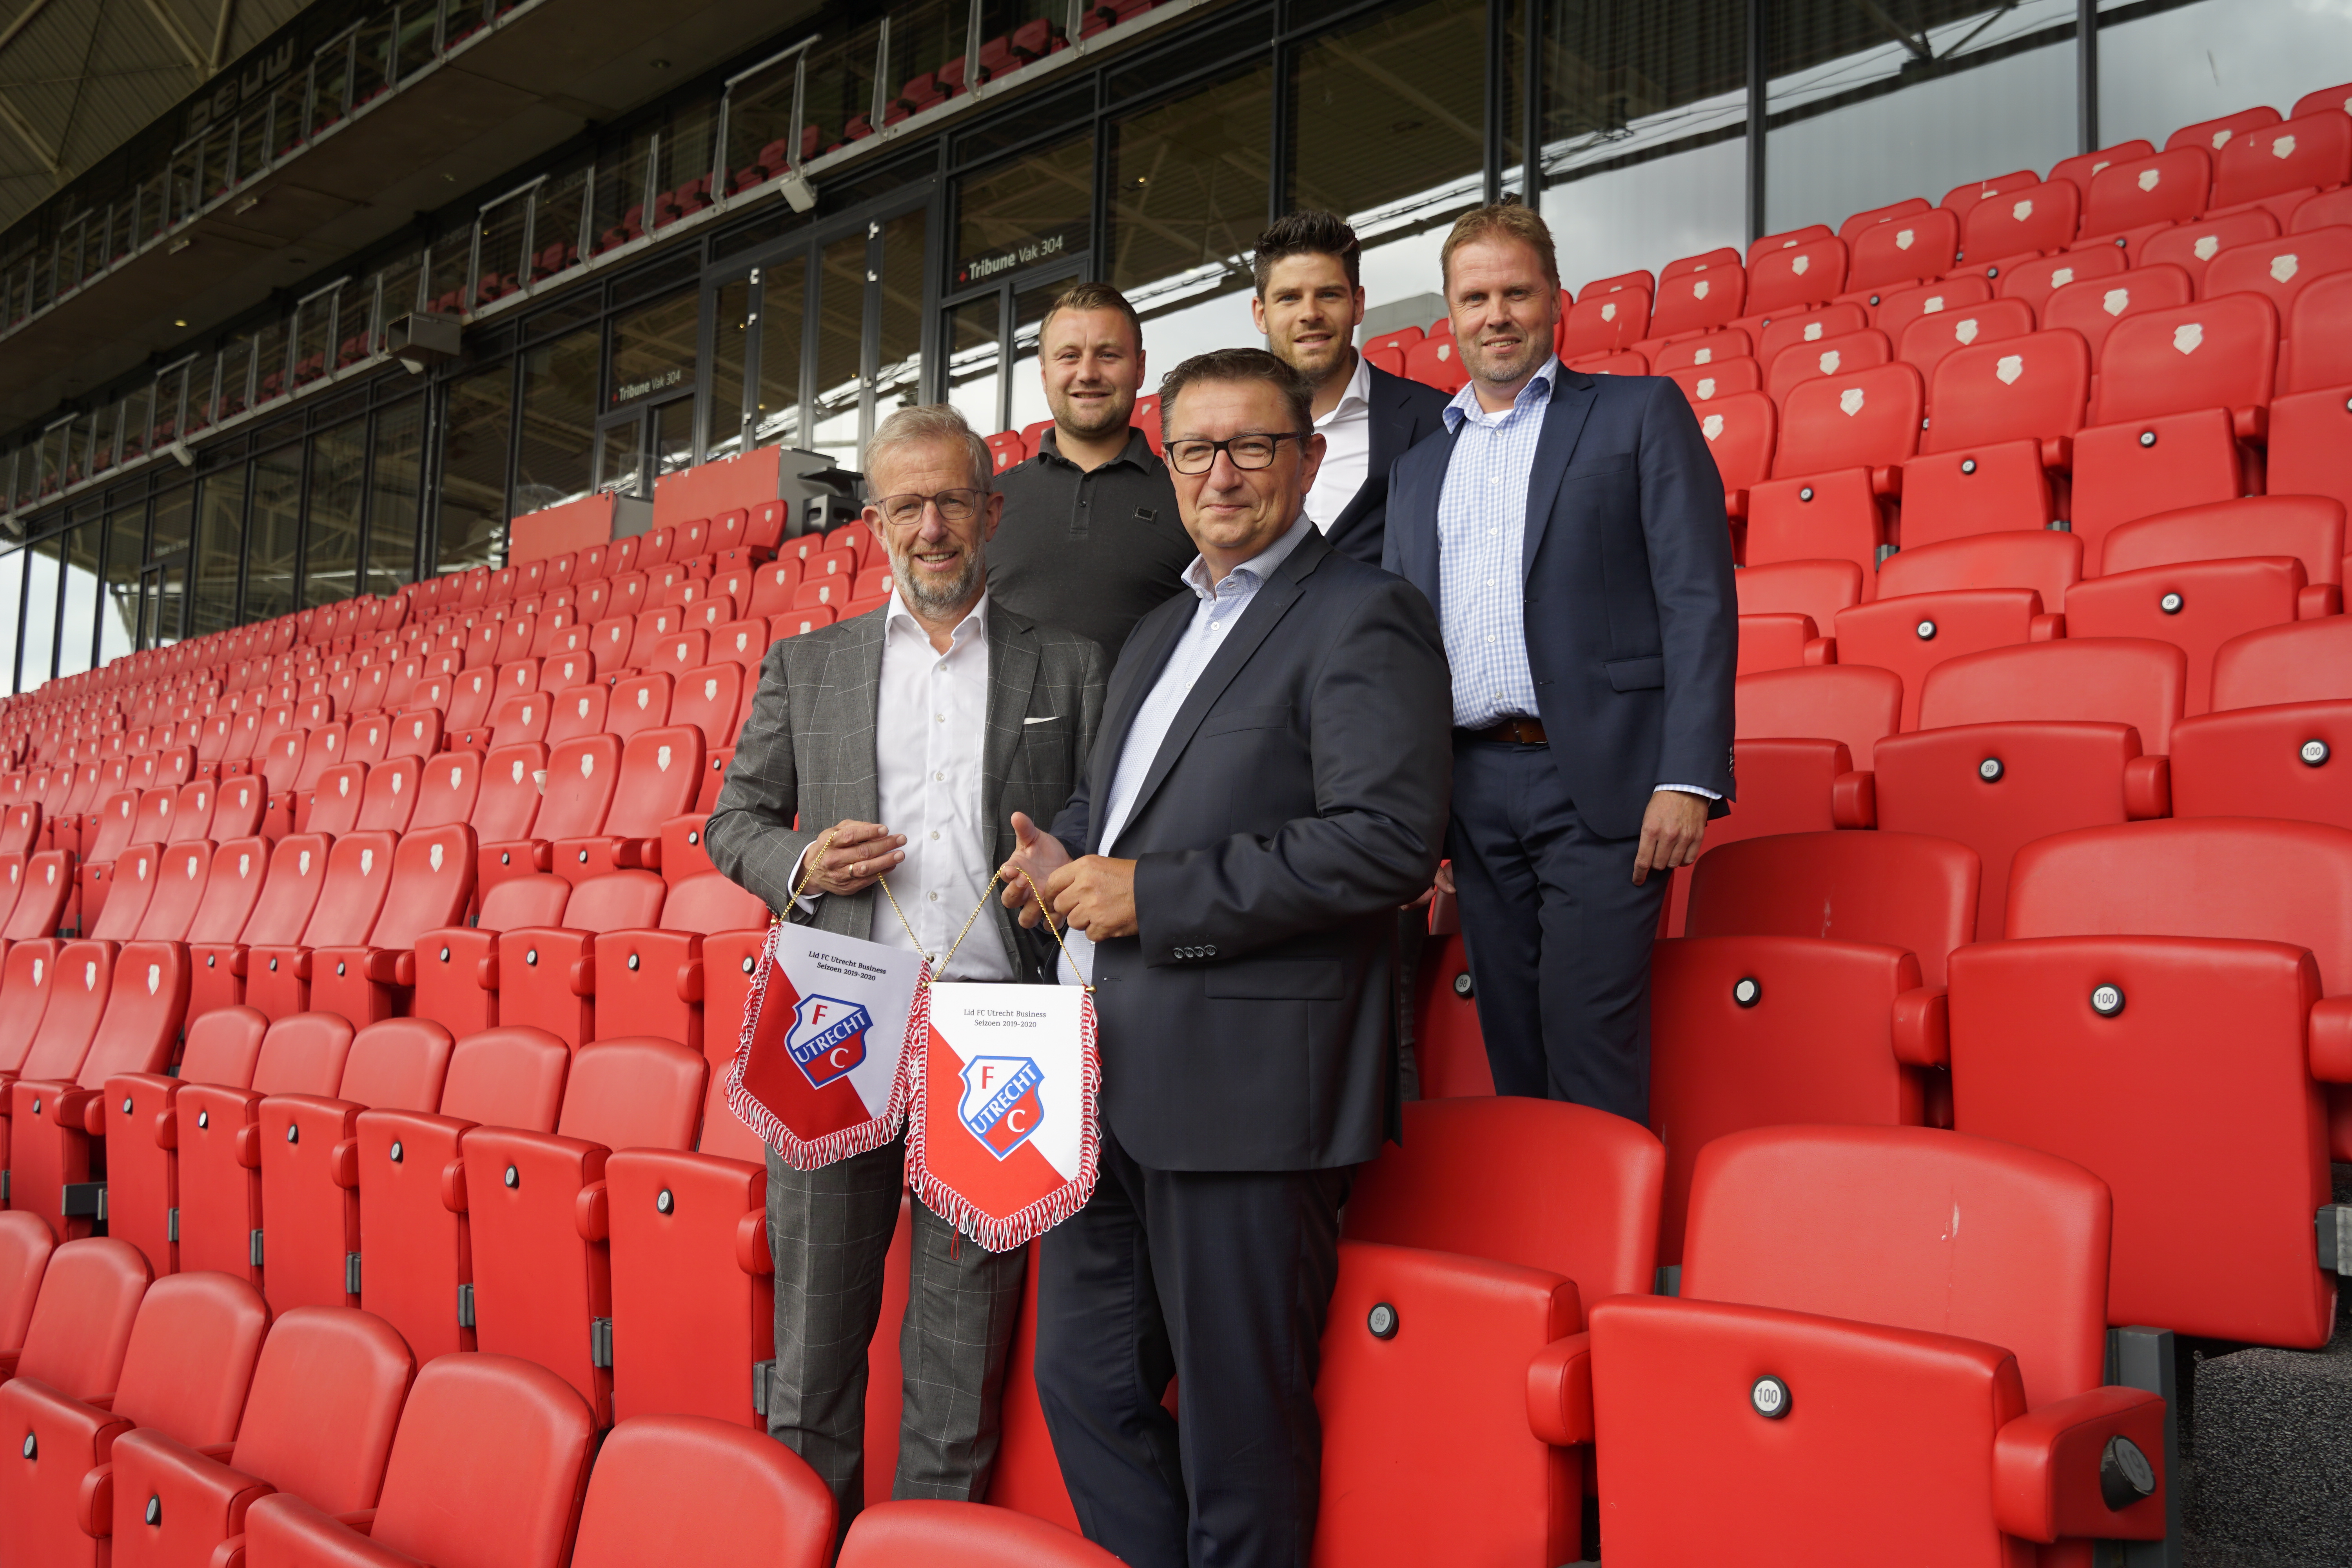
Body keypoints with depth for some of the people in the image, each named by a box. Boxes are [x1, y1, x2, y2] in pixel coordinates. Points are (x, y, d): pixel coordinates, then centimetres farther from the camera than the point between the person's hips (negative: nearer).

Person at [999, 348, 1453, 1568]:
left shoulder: (1360, 619, -7)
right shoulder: (1160, 632, 20)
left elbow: (1389, 840, -19)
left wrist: (1154, 897, -17)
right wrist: (1066, 856, 6)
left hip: (1243, 1087, -8)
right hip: (1114, 1080, 9)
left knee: (1236, 1424, 3)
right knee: (1082, 1382, 15)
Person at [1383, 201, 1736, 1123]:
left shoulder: (1642, 415, 6)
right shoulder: (1419, 467, 20)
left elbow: (1699, 600, -3)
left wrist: (1688, 778, -13)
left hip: (1596, 779, -4)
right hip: (1473, 787, 5)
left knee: (1591, 1045, -7)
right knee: (1512, 1052, 9)